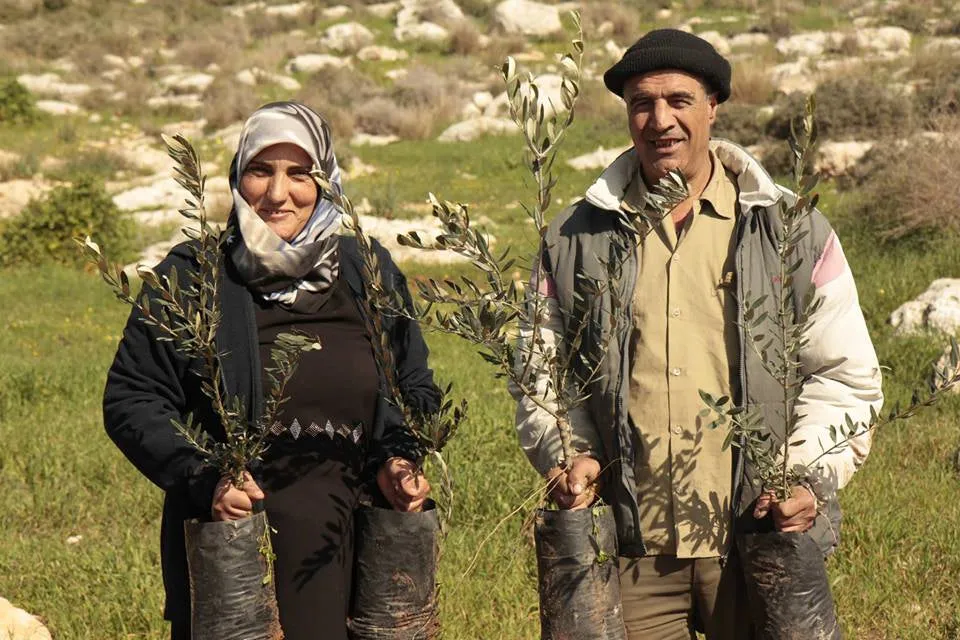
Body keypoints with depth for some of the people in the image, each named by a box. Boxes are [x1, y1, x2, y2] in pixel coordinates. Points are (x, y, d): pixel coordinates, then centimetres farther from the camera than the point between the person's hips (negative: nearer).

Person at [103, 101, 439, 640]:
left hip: (355, 551, 3)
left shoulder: (370, 272, 8)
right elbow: (130, 399, -2)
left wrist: (400, 460, -1)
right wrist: (202, 480, -16)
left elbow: (416, 388, 18)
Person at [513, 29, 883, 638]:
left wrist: (812, 474, -7)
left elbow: (846, 375, 7)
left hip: (761, 538, -1)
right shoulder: (577, 238, 9)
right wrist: (567, 452, -1)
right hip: (631, 548, 1)